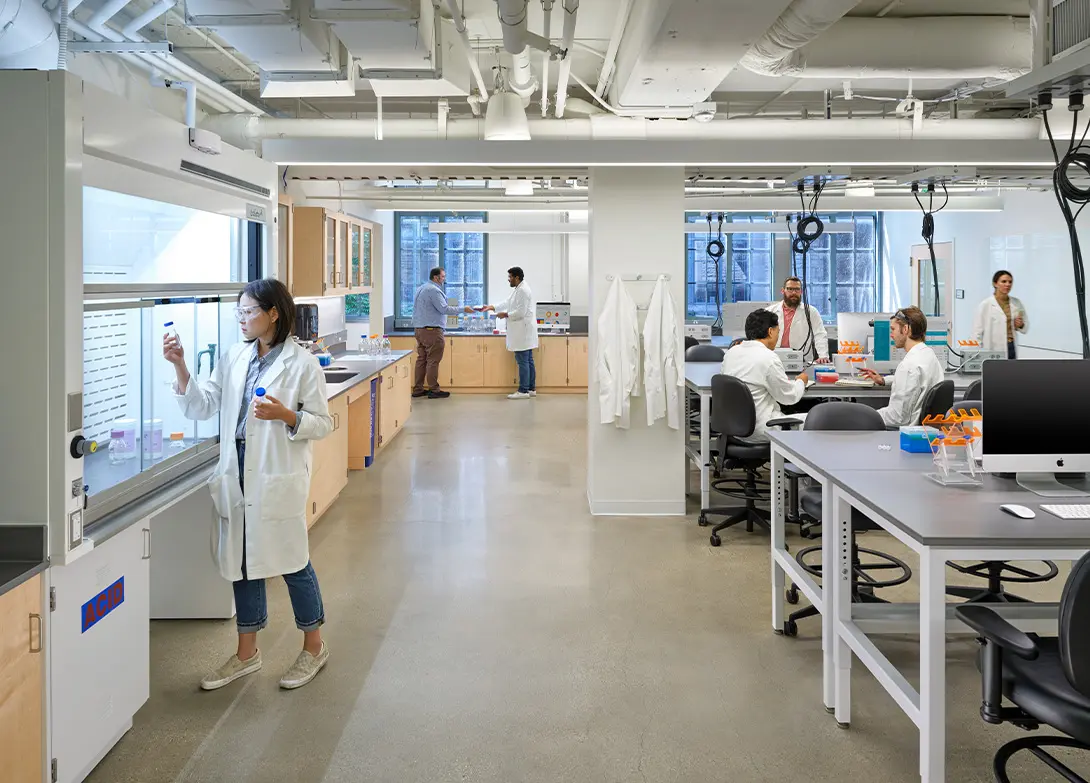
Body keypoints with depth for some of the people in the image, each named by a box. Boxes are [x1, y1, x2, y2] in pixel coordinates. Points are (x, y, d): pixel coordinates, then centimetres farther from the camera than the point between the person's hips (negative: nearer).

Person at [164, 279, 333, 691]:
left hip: (279, 478, -6)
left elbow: (323, 423, -6)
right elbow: (202, 407, 5)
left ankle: (313, 647, 23)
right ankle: (247, 653, 28)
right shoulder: (235, 358, 8)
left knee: (292, 562, 4)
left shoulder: (301, 363, -8)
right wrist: (180, 367, -7)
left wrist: (285, 415, -23)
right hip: (238, 474, 6)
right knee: (242, 562, 14)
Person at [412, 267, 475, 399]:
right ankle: (434, 390, -5)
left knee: (422, 359, 11)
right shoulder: (433, 290, -14)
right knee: (433, 361, -6)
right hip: (431, 329, -10)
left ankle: (418, 389, 12)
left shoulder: (421, 289, 17)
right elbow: (444, 309, -19)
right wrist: (463, 309, -14)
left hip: (419, 329, 10)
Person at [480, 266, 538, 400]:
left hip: (523, 332, -10)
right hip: (524, 332, 10)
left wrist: (506, 315, -9)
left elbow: (521, 312, -21)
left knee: (523, 361, -8)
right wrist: (491, 307, 15)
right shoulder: (519, 289, 17)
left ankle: (523, 391, -7)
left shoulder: (523, 290, -16)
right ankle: (531, 389, 15)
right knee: (528, 361, 11)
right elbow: (507, 302, 21)